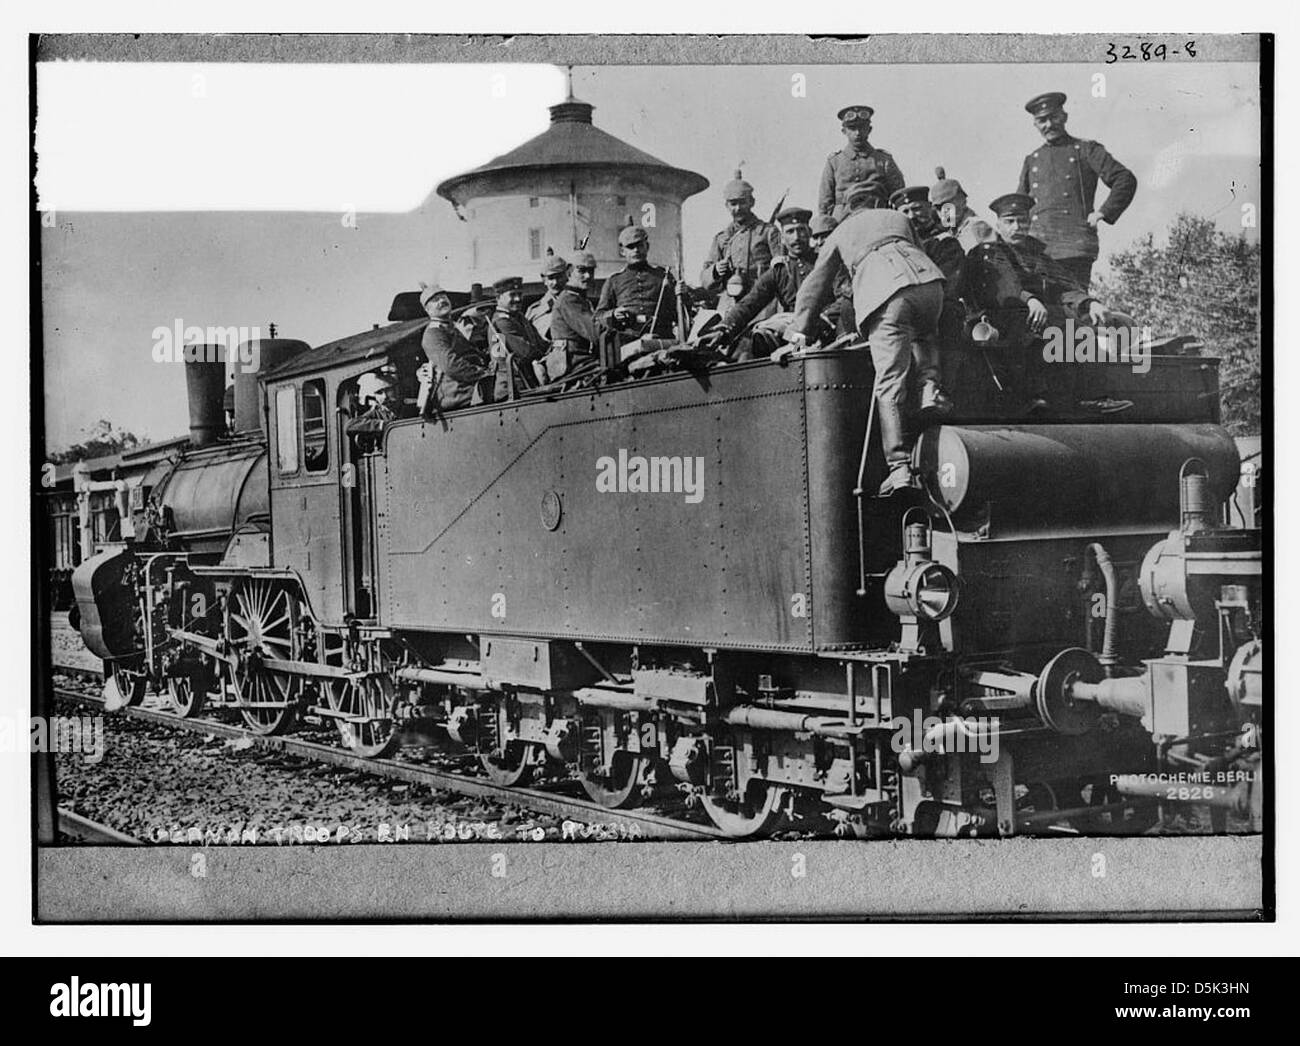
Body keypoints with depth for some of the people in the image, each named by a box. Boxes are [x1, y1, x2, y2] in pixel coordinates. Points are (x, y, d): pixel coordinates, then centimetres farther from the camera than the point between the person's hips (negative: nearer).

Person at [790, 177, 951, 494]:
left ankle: (900, 466, -14)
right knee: (924, 336, 34)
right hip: (926, 279, 2)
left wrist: (801, 330, 41)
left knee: (889, 387, -4)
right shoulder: (898, 218, 36)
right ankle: (930, 386, 5)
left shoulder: (840, 233, 32)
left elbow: (815, 284, 34)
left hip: (882, 294, -2)